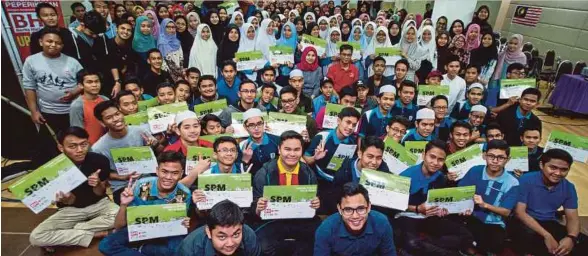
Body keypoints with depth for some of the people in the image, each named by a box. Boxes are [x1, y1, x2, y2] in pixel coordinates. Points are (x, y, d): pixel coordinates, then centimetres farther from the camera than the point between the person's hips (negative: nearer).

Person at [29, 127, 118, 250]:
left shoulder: (100, 160, -20)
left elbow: (99, 194, -8)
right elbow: (70, 202, -12)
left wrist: (97, 185, -31)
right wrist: (65, 199, -36)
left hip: (98, 203, 0)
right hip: (71, 208, 1)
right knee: (35, 237, -21)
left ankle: (69, 232, -13)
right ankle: (94, 234, -14)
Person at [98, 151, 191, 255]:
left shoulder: (184, 194, -20)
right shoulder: (140, 187, -21)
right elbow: (118, 226, -12)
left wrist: (183, 226, -26)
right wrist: (124, 205, -31)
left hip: (166, 235, 0)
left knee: (181, 247, -31)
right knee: (106, 245, -24)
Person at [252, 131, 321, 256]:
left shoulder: (308, 173, -1)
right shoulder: (264, 173, -8)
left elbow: (313, 202, 8)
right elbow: (255, 208, -2)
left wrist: (316, 204, -14)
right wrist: (259, 207, -25)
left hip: (301, 221, 3)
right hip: (272, 221, -2)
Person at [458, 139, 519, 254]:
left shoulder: (511, 183, -4)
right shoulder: (475, 171, -1)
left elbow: (506, 212, -3)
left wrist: (485, 205, -21)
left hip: (494, 224, 0)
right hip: (471, 218, 0)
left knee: (496, 245, -30)